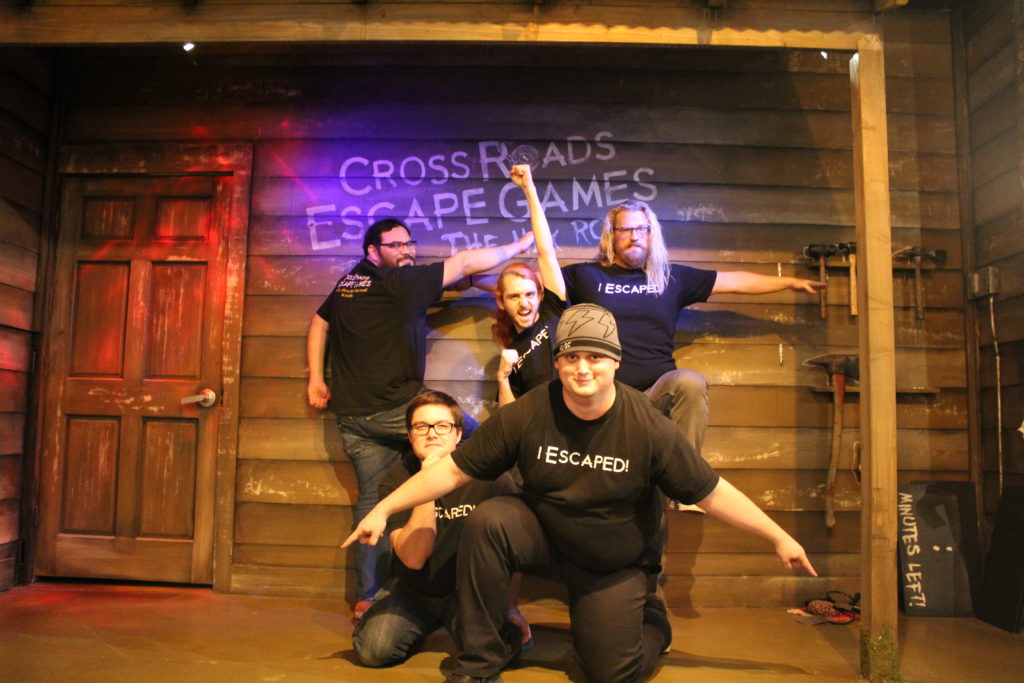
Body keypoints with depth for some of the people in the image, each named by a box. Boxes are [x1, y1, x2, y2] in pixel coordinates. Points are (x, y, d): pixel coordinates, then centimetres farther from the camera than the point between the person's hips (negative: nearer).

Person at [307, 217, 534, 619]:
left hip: (352, 416, 8)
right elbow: (465, 263, -5)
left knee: (372, 497, 12)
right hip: (396, 408, -8)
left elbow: (318, 323, 25)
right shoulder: (400, 283, -10)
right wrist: (520, 245, 6)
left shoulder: (347, 285, 13)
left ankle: (366, 597, 15)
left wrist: (315, 378, 25)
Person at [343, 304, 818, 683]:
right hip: (542, 535, 1)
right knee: (486, 522, -28)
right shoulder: (526, 415, -20)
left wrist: (779, 537, -9)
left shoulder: (649, 427, -22)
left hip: (616, 565, -1)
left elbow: (711, 493, -11)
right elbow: (454, 469, -14)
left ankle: (651, 618, 30)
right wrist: (383, 509, -17)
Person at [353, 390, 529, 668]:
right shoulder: (396, 480, -12)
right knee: (374, 649, -23)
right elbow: (414, 558, -22)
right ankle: (421, 628, 12)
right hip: (412, 590, 1)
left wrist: (510, 608, -8)